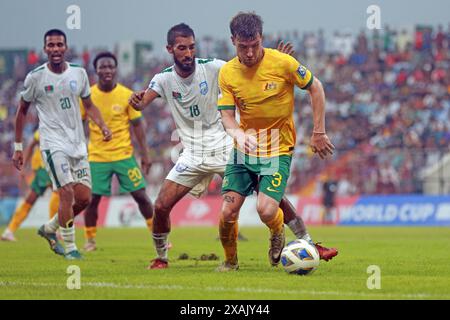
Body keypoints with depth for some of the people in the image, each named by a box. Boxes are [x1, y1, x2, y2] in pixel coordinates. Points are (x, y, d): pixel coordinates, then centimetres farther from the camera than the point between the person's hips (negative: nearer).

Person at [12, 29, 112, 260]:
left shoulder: (79, 73, 5)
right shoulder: (35, 77, -5)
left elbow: (88, 105, 17)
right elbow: (22, 111, 6)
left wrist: (103, 126, -1)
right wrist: (18, 147, 6)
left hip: (78, 143, 5)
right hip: (53, 143, -5)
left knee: (84, 198, 3)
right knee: (67, 193, -17)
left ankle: (49, 228, 26)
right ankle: (69, 248, -5)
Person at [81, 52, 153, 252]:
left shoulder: (127, 95, -4)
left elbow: (137, 125, 1)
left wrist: (145, 153, -2)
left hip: (124, 155, 0)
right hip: (97, 156, 0)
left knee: (140, 194, 0)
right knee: (92, 198, -2)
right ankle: (89, 240, 14)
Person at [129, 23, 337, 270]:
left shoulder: (212, 67, -9)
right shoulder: (164, 79, -4)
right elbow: (142, 103, -18)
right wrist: (136, 101, -44)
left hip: (227, 148, -1)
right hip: (193, 155, 1)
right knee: (161, 206, -10)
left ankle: (307, 243, 4)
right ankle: (161, 257, 16)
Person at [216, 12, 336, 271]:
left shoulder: (282, 63, -14)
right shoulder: (227, 73, -5)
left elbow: (315, 88, -2)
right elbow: (227, 116, -5)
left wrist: (319, 133, -2)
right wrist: (239, 134, -29)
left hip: (278, 150, -3)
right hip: (244, 152, 3)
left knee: (266, 209, -20)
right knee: (228, 212, -6)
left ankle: (278, 234, 17)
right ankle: (230, 260, 22)